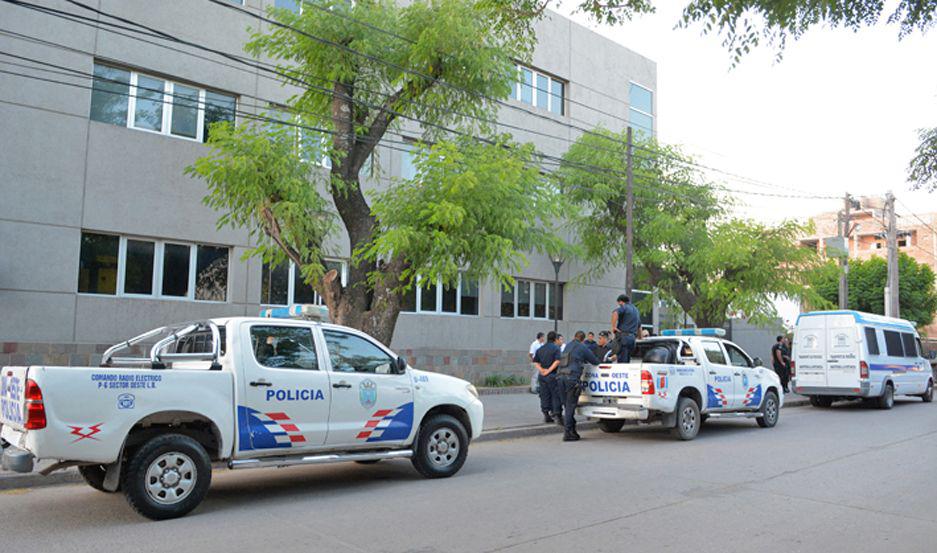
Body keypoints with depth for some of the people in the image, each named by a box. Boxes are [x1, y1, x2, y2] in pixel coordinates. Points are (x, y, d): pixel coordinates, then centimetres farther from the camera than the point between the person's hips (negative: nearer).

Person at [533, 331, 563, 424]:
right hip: (552, 376, -6)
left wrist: (541, 370, -4)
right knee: (556, 395, 2)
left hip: (542, 376, 6)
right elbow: (557, 361, -19)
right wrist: (549, 370, -16)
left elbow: (536, 362, 8)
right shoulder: (556, 348, -7)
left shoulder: (540, 349, 13)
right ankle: (556, 413, 0)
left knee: (544, 395, 10)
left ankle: (546, 415, 12)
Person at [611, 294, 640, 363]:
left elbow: (615, 313, -25)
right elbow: (639, 325, 36)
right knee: (627, 361, 12)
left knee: (622, 361, -11)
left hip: (623, 336, -8)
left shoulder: (624, 307, -2)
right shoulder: (636, 310, 23)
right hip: (632, 337, 8)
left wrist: (613, 326, -18)